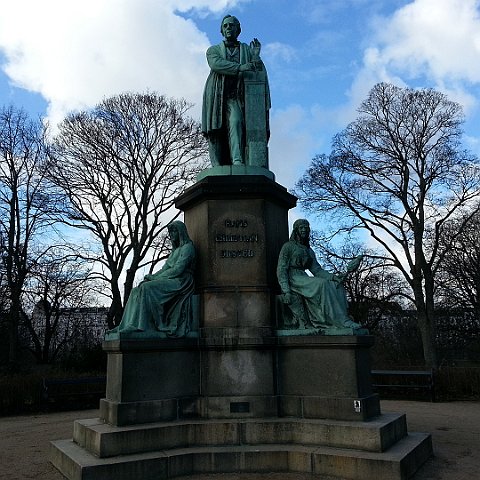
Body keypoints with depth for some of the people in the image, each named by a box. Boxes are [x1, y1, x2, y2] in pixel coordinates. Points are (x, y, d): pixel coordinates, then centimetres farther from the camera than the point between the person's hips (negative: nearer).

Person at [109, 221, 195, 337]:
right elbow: (164, 269, 19)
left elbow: (178, 269, -13)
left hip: (180, 282, -9)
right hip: (170, 281, 9)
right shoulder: (175, 250, 26)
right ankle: (129, 325, -19)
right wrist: (150, 277, 1)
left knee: (147, 287, -28)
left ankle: (138, 325, -30)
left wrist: (154, 278, -12)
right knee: (136, 291, -9)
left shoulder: (187, 247, -2)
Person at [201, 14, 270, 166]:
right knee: (215, 134, -9)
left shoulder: (247, 50, 21)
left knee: (235, 122, -28)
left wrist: (256, 56, -8)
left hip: (235, 98, -1)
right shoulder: (213, 50, 21)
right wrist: (240, 67, -17)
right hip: (215, 97, 2)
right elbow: (216, 64, -5)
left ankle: (238, 161, -43)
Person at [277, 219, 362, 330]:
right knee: (322, 284, -32)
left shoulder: (309, 251, 23)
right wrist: (286, 291, -19)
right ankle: (342, 321, -36)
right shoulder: (288, 247, 4)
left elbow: (317, 270, 11)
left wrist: (333, 276, -8)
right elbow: (281, 270, -5)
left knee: (336, 285, -17)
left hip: (305, 279, 7)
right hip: (292, 279, -7)